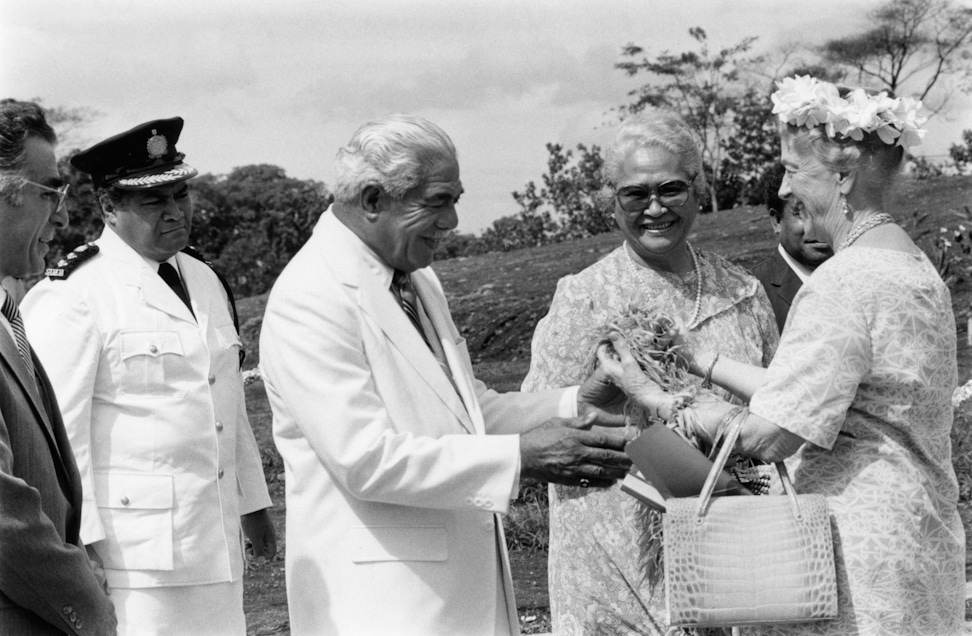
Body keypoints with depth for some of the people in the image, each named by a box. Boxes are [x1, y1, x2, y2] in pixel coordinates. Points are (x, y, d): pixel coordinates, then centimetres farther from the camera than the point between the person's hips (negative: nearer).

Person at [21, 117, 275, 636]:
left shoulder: (203, 280, 16)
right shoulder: (69, 296, -10)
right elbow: (57, 432, -13)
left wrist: (251, 501, 22)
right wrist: (82, 544, -17)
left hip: (217, 540, 7)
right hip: (133, 551, -7)